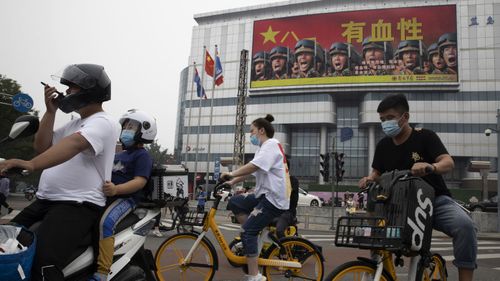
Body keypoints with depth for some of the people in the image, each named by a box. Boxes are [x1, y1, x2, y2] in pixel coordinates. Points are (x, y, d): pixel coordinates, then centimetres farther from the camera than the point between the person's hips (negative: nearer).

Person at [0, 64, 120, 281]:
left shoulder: (104, 122, -7)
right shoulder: (74, 123, 24)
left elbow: (74, 144, -26)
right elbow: (41, 146, 18)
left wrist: (31, 164, -39)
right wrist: (51, 110, 9)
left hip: (78, 204, -10)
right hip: (45, 200, 10)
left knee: (42, 263, -29)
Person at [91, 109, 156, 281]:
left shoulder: (143, 156, -4)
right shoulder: (120, 155, 24)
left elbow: (140, 182, -19)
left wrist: (116, 189, -34)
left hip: (127, 198, -10)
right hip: (108, 196, 10)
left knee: (105, 222, -34)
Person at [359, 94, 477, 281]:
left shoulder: (425, 137, -7)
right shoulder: (383, 145, 6)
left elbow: (448, 163, -19)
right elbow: (377, 172, 13)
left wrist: (431, 167, -42)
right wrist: (369, 179, -12)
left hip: (436, 199, -3)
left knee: (465, 225, -31)